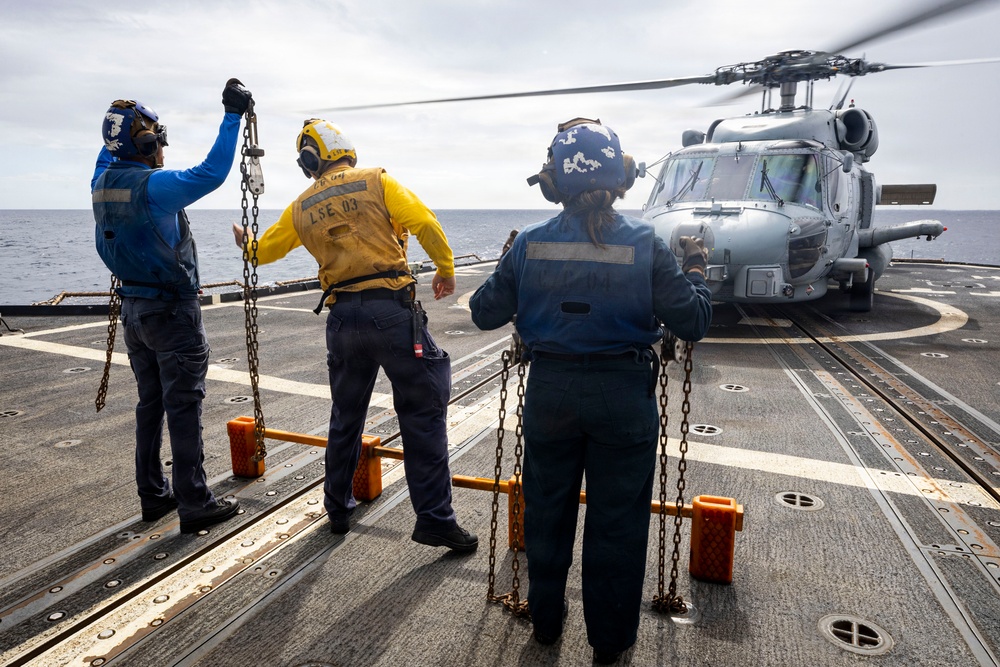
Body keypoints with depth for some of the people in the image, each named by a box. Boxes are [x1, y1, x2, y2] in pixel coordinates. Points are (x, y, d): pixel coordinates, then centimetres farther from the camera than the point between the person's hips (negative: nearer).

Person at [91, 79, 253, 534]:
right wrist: (232, 115, -17)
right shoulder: (154, 186, -20)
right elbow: (212, 172, -24)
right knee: (184, 407, -3)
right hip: (171, 311, -8)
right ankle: (194, 505, 4)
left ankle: (153, 496, 25)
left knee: (150, 403, 16)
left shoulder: (103, 182, 5)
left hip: (132, 307, 9)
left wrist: (121, 121, 37)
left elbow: (108, 151, 27)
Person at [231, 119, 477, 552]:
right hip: (392, 309, -4)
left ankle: (338, 508, 34)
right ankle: (435, 518, 1)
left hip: (342, 318, 5)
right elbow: (425, 223, -9)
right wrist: (446, 269, 6)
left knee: (346, 416, 21)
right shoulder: (377, 182, 0)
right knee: (422, 412, 1)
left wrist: (245, 243, 48)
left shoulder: (301, 209, 12)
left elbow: (264, 250, 25)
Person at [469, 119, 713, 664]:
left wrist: (510, 270, 19)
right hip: (624, 397, -1)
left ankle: (546, 620, 40)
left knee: (547, 508, 20)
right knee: (616, 519, 14)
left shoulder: (529, 243, -6)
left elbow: (484, 313, 2)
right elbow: (692, 323, -9)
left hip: (549, 393, 2)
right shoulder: (645, 244, -11)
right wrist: (694, 269, 8)